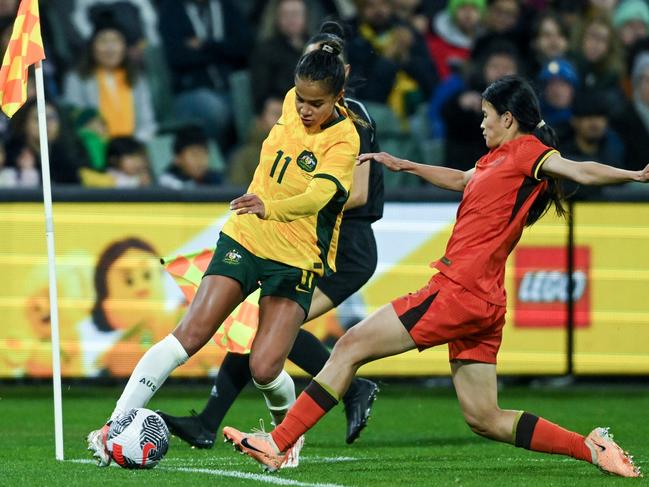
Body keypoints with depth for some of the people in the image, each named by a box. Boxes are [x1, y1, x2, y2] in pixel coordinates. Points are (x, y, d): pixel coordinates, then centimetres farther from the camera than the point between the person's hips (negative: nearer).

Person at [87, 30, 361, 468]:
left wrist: (270, 209, -52)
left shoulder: (344, 140, -18)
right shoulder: (293, 102, -1)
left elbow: (318, 195, -35)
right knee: (190, 333, -13)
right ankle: (115, 427, -15)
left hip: (297, 259, -4)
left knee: (264, 369, -15)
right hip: (244, 237, 4)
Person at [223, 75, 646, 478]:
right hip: (483, 304, 10)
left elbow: (580, 171, -20)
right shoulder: (497, 159, 20)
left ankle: (278, 444, 0)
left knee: (351, 346, -2)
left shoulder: (525, 151, -6)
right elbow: (462, 180, 40)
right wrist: (404, 165, 45)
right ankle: (592, 448, 2)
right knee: (484, 418, 9)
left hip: (458, 293, -10)